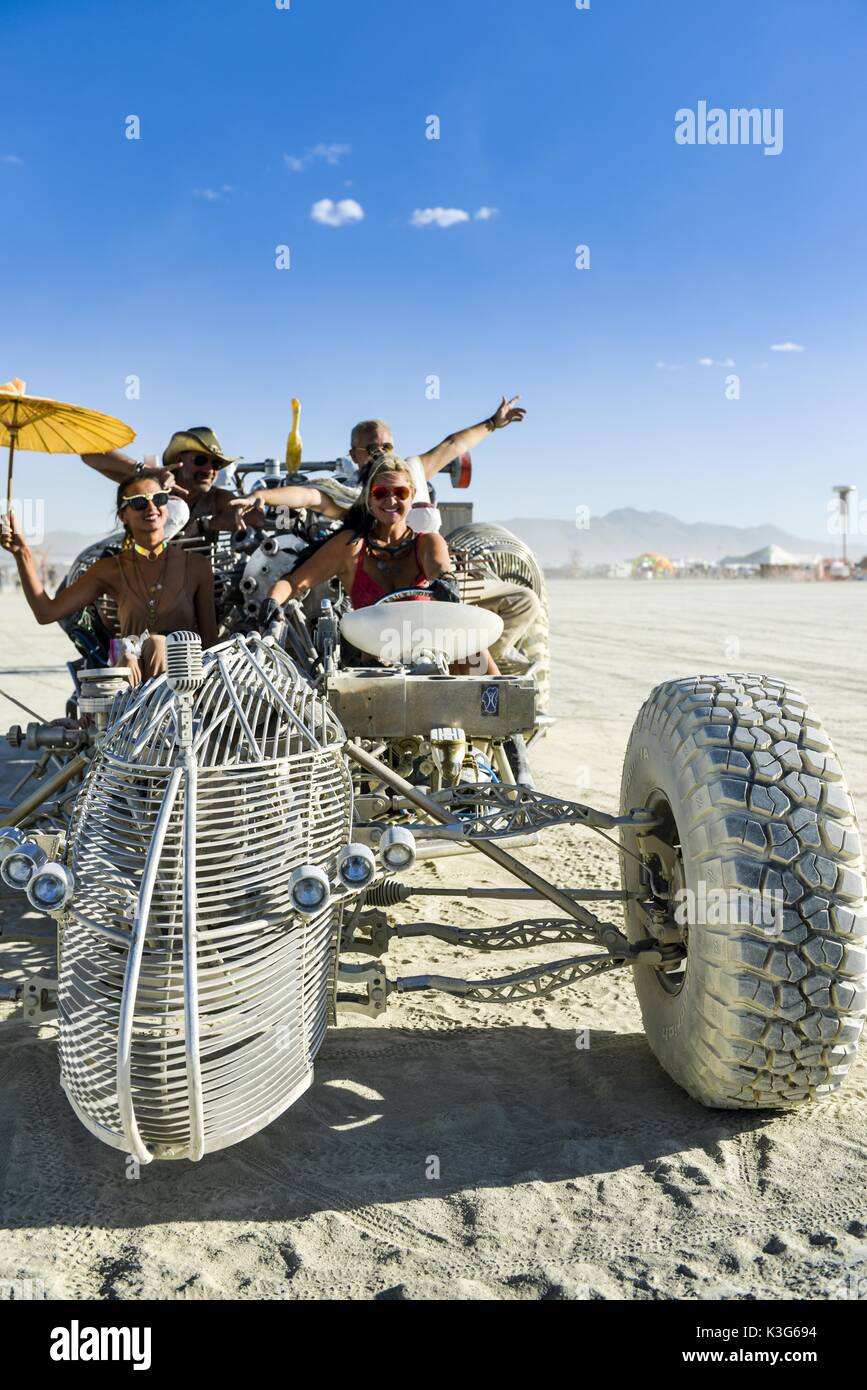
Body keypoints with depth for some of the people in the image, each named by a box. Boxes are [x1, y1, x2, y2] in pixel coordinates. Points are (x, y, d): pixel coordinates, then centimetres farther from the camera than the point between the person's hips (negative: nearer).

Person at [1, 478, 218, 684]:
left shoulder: (196, 566, 5)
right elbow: (47, 612, 6)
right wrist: (22, 553, -1)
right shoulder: (112, 570, 9)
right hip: (132, 690, 1)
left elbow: (210, 640, 9)